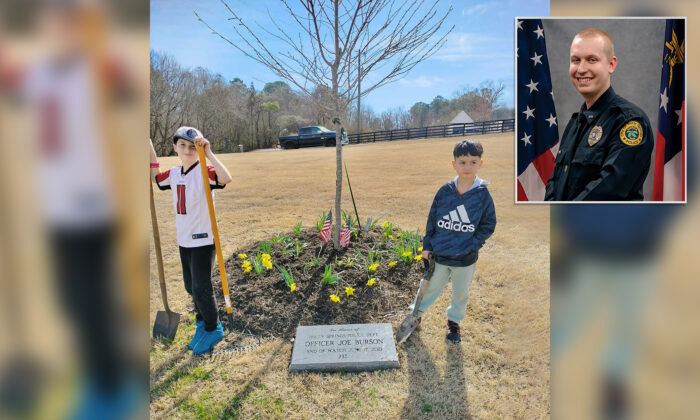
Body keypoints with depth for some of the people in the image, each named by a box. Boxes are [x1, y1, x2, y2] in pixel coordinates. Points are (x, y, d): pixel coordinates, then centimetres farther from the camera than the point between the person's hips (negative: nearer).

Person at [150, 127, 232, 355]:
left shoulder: (204, 171, -17)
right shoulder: (174, 173, 6)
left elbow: (226, 178, -37)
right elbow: (155, 176, 24)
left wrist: (208, 153, -36)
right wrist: (150, 147, 14)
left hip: (203, 240, -7)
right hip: (184, 240, 8)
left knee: (201, 288, -1)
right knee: (190, 287, 18)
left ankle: (213, 329, 21)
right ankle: (202, 323, 40)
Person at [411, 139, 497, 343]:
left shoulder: (483, 194, -9)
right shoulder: (444, 191, -6)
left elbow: (489, 224, -2)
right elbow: (432, 219, 2)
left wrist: (473, 245, -12)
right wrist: (427, 246, 1)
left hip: (466, 259, 0)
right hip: (440, 254, 0)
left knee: (461, 292, 17)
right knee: (431, 287, 15)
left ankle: (454, 321, 41)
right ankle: (416, 313, 39)